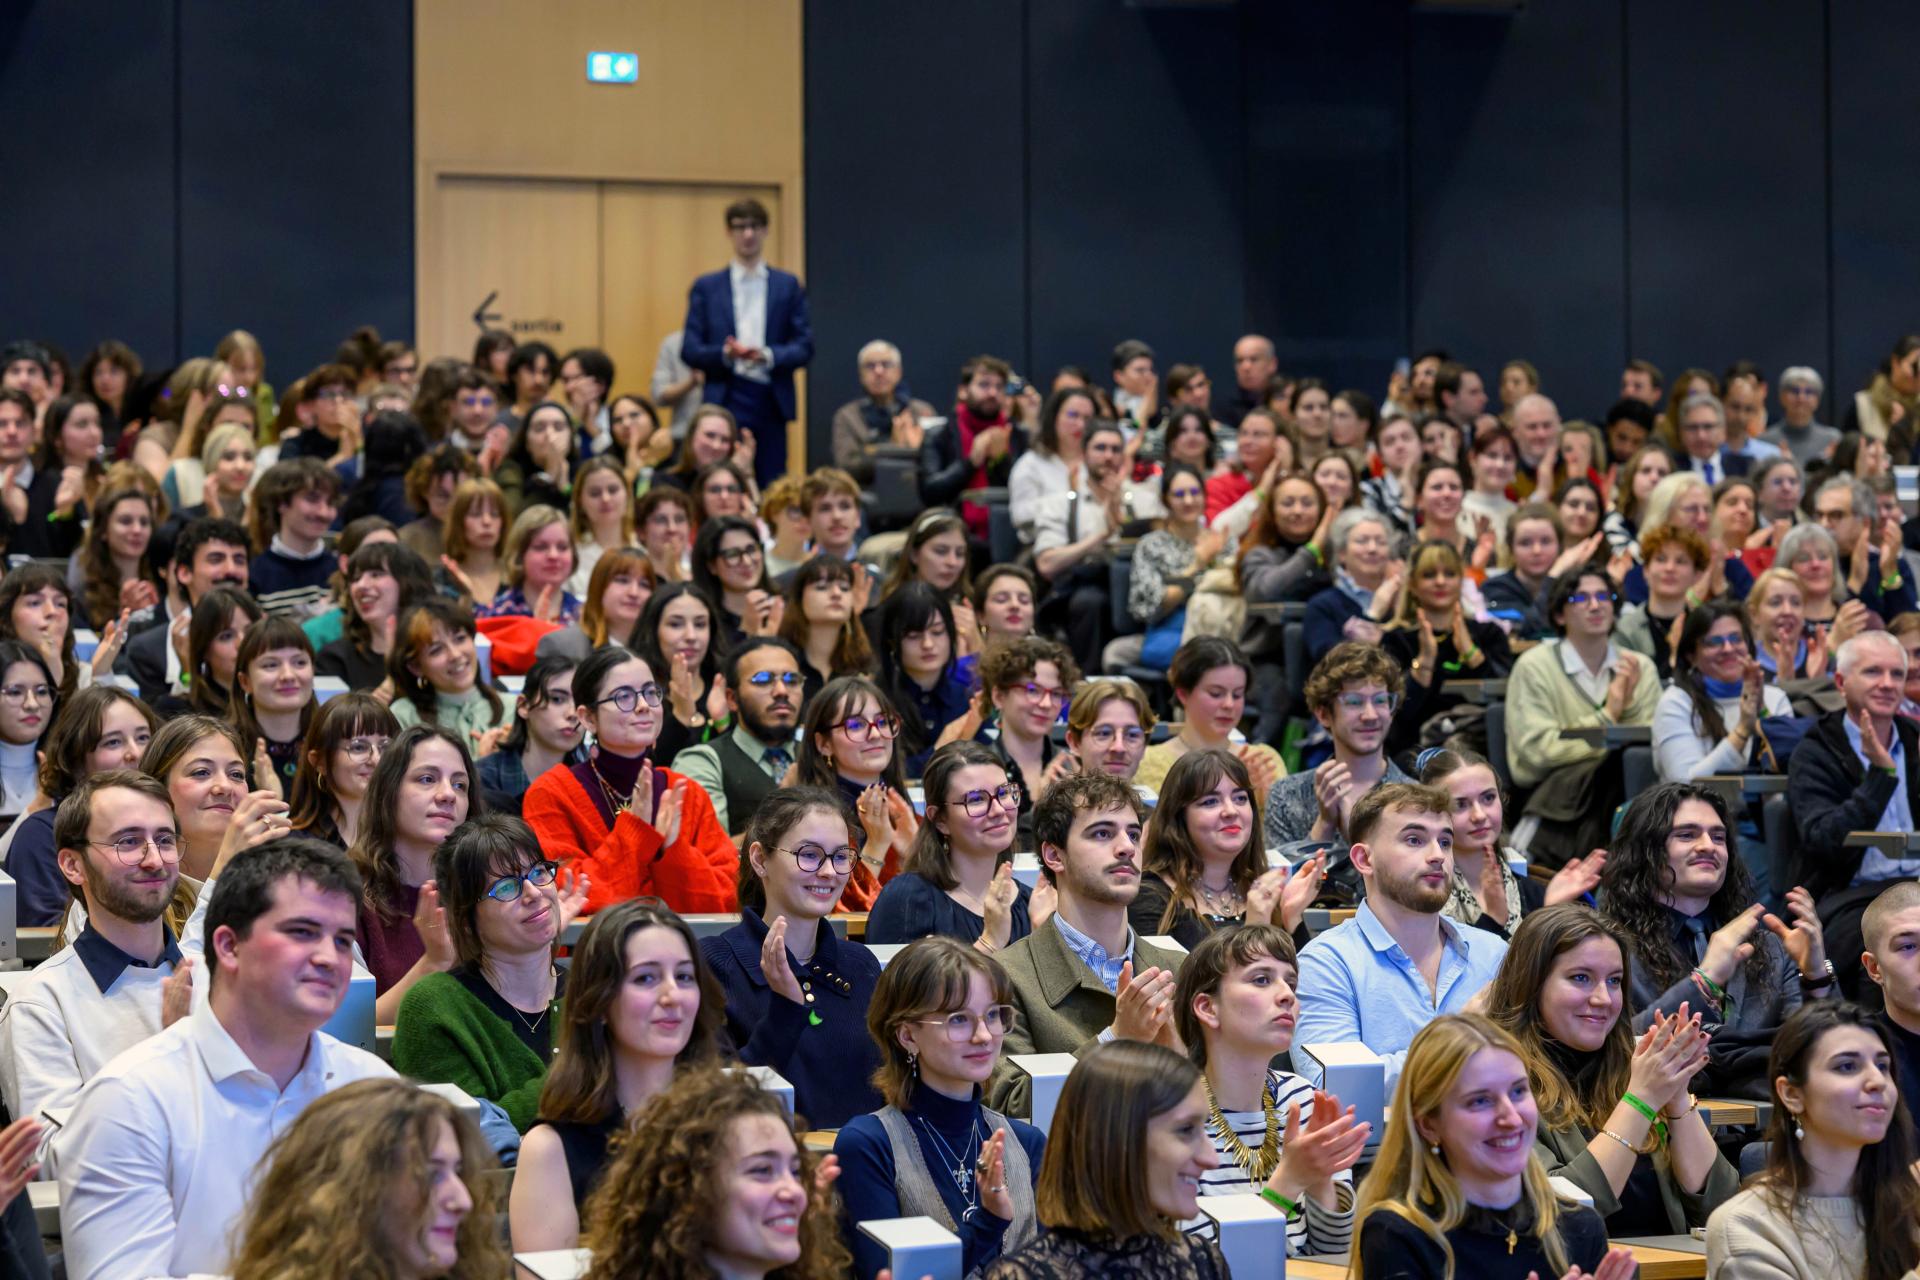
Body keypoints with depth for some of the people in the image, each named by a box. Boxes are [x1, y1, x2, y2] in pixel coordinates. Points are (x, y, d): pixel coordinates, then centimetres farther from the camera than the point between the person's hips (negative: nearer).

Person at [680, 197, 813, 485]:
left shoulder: (788, 285, 10)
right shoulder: (707, 287, 9)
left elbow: (804, 348, 5)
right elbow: (689, 350, 4)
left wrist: (768, 355, -15)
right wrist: (724, 353, -16)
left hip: (770, 403, 1)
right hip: (724, 404, -1)